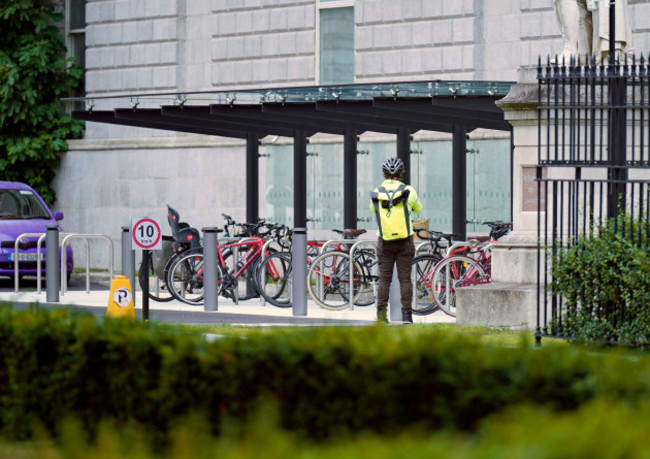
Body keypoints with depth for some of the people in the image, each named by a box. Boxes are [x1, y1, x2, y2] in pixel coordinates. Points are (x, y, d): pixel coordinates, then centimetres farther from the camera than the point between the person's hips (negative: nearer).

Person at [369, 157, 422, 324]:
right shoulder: (408, 191, -5)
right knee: (405, 279, 3)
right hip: (404, 241, -1)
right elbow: (418, 209, 13)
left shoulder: (376, 193, -1)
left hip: (385, 242, 1)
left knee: (384, 279, 5)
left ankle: (381, 314, -3)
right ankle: (406, 314, -1)